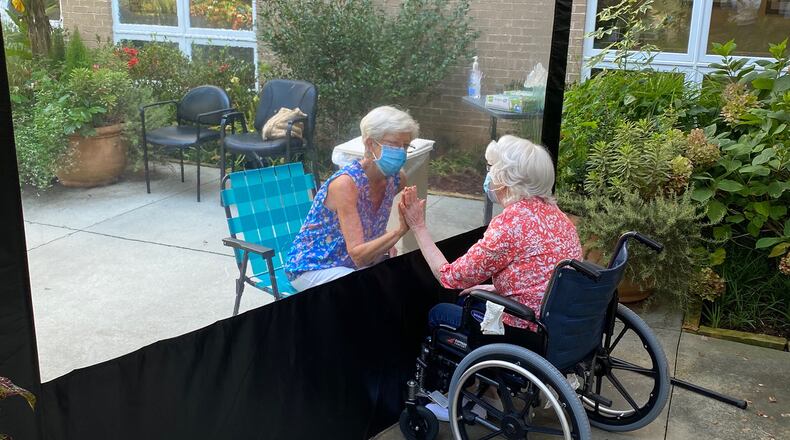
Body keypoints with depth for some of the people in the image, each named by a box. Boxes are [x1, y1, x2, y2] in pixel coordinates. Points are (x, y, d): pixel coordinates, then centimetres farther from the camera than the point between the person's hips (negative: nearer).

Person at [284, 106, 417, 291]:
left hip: (353, 265, 7)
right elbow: (358, 255, -32)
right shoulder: (345, 183, -27)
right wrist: (400, 230, -42)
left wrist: (387, 242, -4)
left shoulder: (397, 179, -6)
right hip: (311, 268, -7)